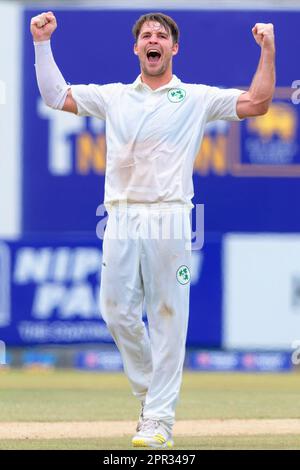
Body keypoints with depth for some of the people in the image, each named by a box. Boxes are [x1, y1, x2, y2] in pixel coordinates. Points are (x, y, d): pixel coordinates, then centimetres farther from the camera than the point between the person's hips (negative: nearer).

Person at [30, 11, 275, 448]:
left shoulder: (197, 98, 9)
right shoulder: (112, 96, 17)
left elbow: (256, 104, 2)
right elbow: (56, 95, 16)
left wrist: (268, 51, -6)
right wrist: (42, 43, 10)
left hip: (169, 217, -3)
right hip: (121, 217, 3)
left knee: (168, 317, -5)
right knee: (117, 312, 0)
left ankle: (160, 418, -3)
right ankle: (151, 391, 21)